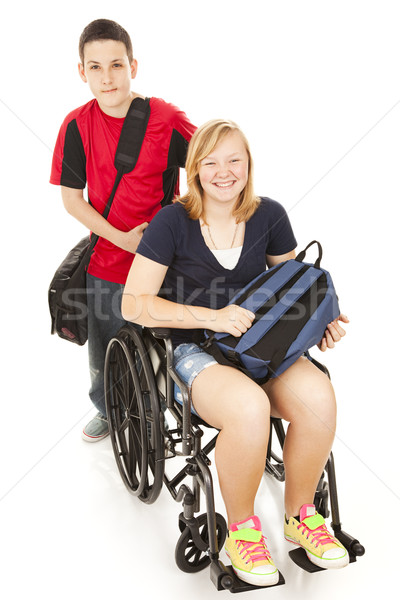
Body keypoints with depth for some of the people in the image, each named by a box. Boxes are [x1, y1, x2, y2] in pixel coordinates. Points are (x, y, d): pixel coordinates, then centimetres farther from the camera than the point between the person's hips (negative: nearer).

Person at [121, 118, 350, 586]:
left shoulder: (269, 216, 4)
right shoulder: (172, 223, -6)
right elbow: (134, 304, -11)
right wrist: (212, 317, -21)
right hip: (193, 351, -3)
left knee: (318, 396, -26)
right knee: (249, 406, -35)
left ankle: (300, 514, 1)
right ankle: (241, 529, -6)